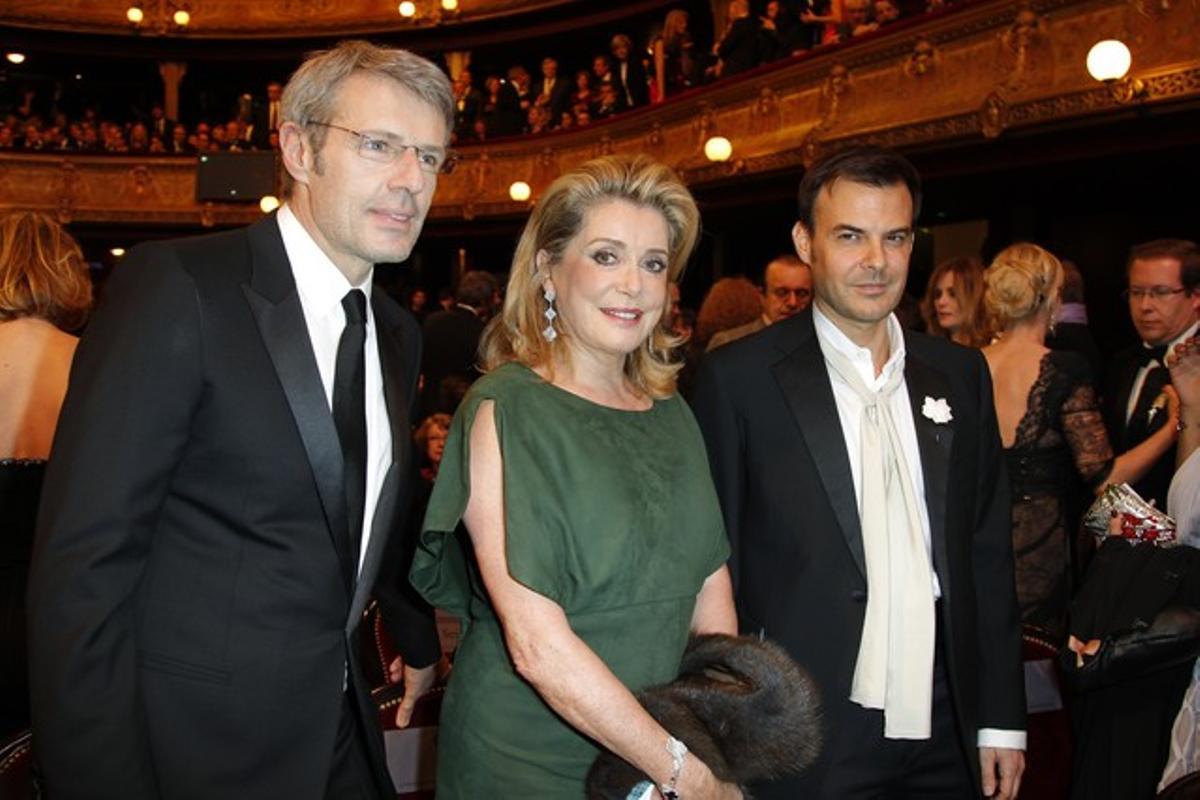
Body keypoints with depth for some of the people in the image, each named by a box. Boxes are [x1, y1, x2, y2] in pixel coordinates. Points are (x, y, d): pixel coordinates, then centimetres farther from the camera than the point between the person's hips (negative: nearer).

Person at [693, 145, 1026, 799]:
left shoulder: (960, 373, 7)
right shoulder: (739, 378, -8)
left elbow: (987, 552, 9)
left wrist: (1002, 717, 8)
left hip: (944, 725, 4)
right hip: (805, 734, -4)